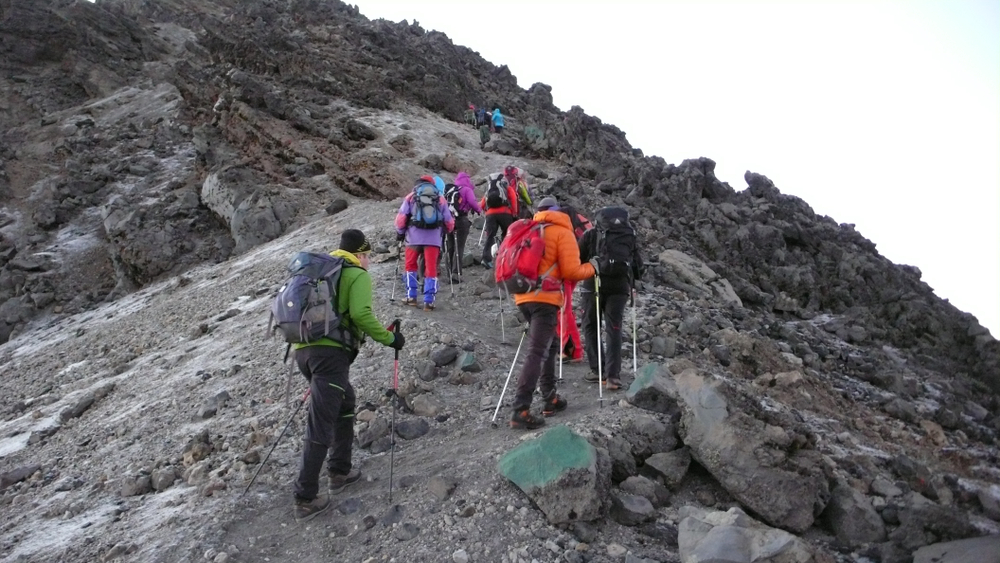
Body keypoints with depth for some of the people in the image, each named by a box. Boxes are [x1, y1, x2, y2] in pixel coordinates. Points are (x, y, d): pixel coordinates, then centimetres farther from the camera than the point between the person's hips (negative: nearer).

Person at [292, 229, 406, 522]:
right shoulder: (358, 275, 2)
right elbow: (361, 314, -13)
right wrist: (389, 338, -4)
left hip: (303, 349, 8)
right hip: (331, 352, -8)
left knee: (345, 405, 25)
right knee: (320, 426, -5)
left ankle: (340, 471, 30)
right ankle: (305, 499, -1)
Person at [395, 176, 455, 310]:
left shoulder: (411, 196, 11)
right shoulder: (441, 198, 15)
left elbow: (401, 217, 2)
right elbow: (449, 222, 13)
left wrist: (400, 233, 17)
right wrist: (445, 231, 33)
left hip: (414, 236, 0)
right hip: (434, 238, 0)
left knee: (410, 266, 18)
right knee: (431, 269, 6)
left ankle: (411, 296, 15)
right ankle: (429, 301, 2)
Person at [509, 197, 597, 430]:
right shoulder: (564, 233, 1)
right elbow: (571, 271, -7)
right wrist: (590, 268, 9)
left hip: (523, 296, 8)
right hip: (544, 298, -8)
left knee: (548, 347, 20)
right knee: (537, 353, -11)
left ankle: (550, 399, 23)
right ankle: (520, 411, -18)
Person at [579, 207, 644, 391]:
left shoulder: (591, 235, 4)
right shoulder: (629, 237, 15)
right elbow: (638, 264, 19)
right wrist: (631, 282, 33)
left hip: (594, 285, -2)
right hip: (620, 288, 3)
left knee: (591, 327, 12)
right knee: (614, 330, 5)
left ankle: (597, 370, 10)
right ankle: (613, 375, -4)